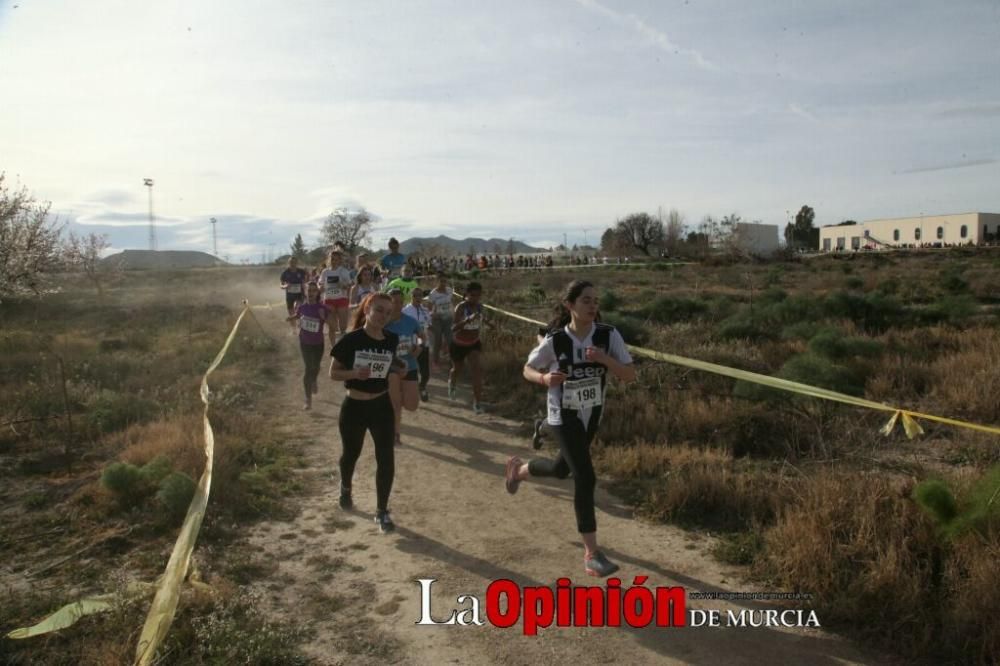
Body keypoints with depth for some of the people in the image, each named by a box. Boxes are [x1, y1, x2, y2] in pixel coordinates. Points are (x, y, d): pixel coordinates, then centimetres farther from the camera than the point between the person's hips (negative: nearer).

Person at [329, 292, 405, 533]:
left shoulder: (391, 340, -4)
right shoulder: (351, 340, -16)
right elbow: (333, 373, -10)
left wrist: (398, 370, -3)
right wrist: (354, 373, -27)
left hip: (382, 406, 2)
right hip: (354, 407, -2)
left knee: (386, 460, -2)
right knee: (351, 454, 20)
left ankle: (382, 511, 14)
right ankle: (345, 488, 52)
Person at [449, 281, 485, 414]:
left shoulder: (480, 306, -8)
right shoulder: (461, 307, -26)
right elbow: (454, 328, -40)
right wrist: (468, 319, -53)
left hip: (474, 343, 3)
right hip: (458, 344, -3)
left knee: (476, 370, -16)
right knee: (457, 369, 19)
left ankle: (477, 402, -13)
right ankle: (451, 384, 56)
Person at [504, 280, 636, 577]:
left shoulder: (608, 335, -14)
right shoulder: (555, 340, -19)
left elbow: (630, 375, -16)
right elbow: (528, 369, -6)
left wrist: (604, 359, -33)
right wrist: (544, 378, -28)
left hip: (592, 415, 5)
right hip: (564, 417, -5)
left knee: (561, 469, 23)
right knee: (585, 478, -12)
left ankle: (519, 468, 56)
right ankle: (591, 554, 0)